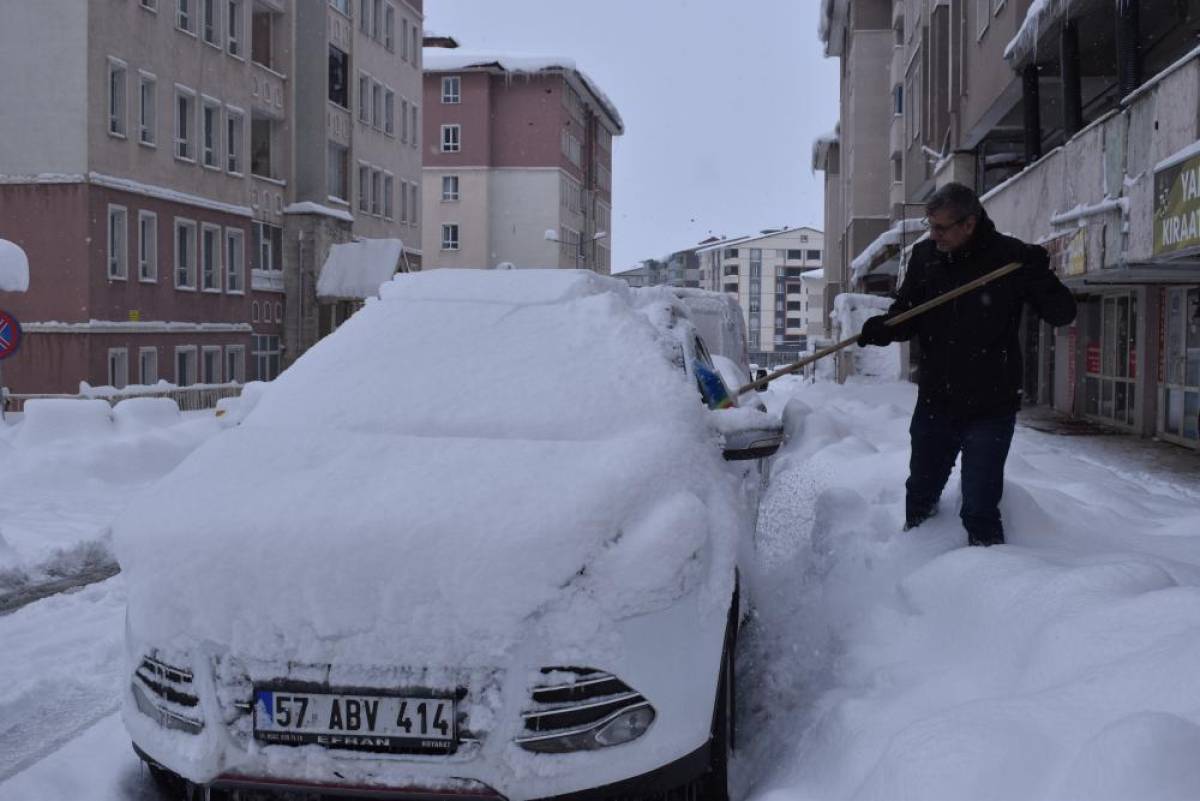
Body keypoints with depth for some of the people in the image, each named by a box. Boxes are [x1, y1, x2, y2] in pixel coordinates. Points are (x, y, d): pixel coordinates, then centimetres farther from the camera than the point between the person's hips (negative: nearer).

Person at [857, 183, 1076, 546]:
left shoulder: (1010, 257, -12)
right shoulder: (924, 255, -1)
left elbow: (1063, 313, -8)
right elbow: (906, 316, 6)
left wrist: (1039, 276, -26)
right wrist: (881, 329, -16)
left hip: (990, 409, -5)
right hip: (934, 403, 5)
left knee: (979, 508, -5)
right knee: (919, 494, 21)